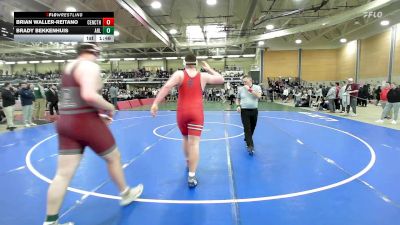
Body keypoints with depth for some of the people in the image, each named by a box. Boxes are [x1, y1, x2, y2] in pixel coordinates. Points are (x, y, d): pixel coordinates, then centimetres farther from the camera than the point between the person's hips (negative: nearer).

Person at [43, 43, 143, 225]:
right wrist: (109, 108, -11)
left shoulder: (69, 68, 17)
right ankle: (126, 194, 34)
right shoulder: (90, 66, -11)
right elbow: (89, 95, -28)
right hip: (86, 122, -8)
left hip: (65, 122, 8)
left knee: (63, 174, 8)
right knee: (114, 158, 14)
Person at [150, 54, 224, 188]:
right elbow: (221, 80, 18)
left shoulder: (179, 74, -1)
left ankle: (188, 163, 43)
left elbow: (167, 87, -17)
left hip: (182, 112, 1)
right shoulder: (203, 76, 4)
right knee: (194, 143, -4)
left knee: (185, 138, 23)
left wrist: (155, 103, -20)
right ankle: (191, 177, -6)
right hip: (196, 113, -1)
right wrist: (209, 69, 24)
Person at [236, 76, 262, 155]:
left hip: (254, 111, 1)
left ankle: (247, 140, 39)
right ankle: (250, 146, -9)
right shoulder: (241, 89, 3)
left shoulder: (257, 87, -1)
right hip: (244, 111, -1)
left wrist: (250, 90, -19)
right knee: (247, 129, -9)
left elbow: (259, 96, -18)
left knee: (252, 128, 14)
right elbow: (238, 98, 15)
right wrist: (238, 106, -2)